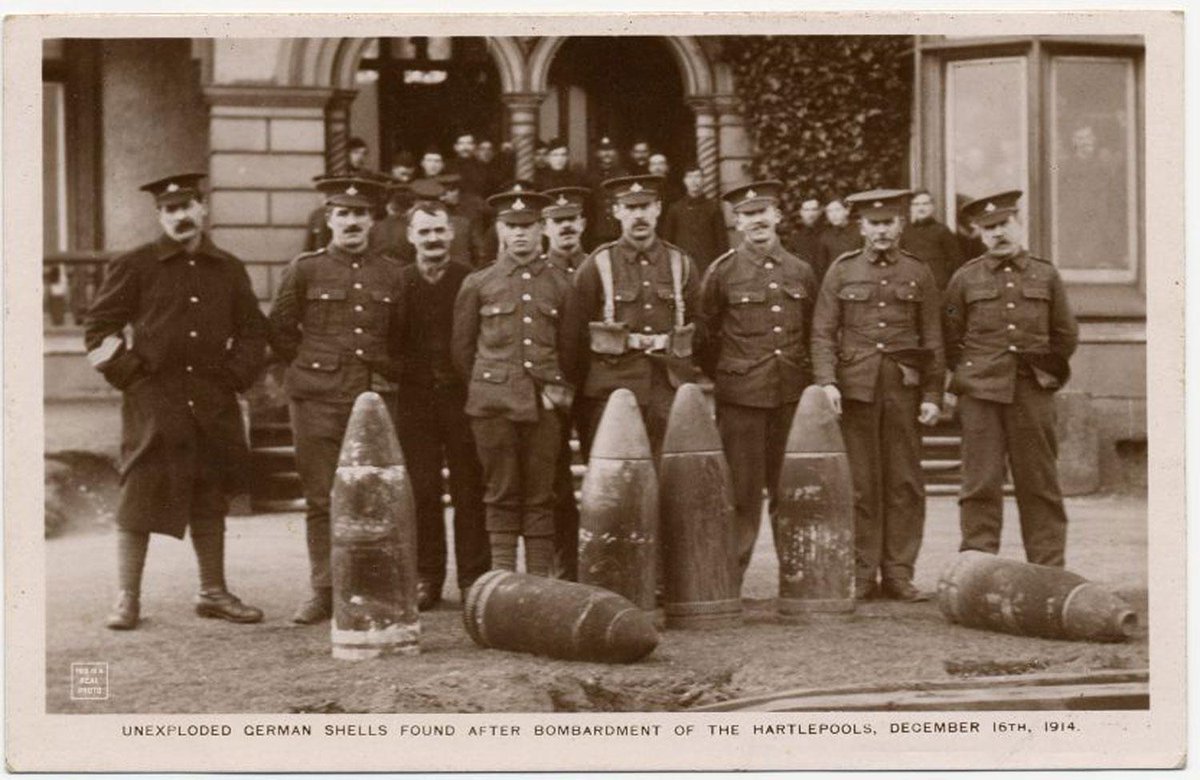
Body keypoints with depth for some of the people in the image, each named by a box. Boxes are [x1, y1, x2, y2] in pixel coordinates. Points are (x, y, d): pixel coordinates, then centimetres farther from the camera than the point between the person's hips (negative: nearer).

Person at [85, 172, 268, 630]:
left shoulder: (229, 270, 11)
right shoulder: (133, 267, 1)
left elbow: (253, 331, 18)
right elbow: (98, 329, 2)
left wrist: (235, 376, 5)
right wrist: (129, 373, -6)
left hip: (213, 405, 4)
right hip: (152, 403, -3)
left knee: (211, 502, 10)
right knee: (139, 499, -3)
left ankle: (213, 593, 21)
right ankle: (127, 599, 4)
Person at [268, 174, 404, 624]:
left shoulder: (392, 274, 9)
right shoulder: (305, 270, 2)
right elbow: (280, 331, 8)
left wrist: (386, 376, 12)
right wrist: (314, 368, 6)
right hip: (318, 400, -2)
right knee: (321, 499, 1)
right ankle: (323, 592, 7)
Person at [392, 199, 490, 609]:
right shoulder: (397, 283, 7)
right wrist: (397, 378, -3)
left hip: (463, 398, -1)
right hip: (415, 400, 1)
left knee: (470, 490, 1)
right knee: (421, 491, 2)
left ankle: (474, 578, 8)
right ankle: (426, 578, 10)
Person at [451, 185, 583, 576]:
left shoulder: (560, 283, 9)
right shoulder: (477, 284, 5)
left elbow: (570, 346, 16)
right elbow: (462, 347, 10)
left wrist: (560, 389, 10)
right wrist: (483, 389, 8)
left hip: (544, 401, 1)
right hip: (493, 402, -1)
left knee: (541, 494, 3)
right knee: (501, 493, 1)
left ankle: (541, 579, 7)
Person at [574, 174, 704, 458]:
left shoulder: (681, 264, 10)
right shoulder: (597, 265, 2)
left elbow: (699, 327, 17)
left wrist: (691, 379, 12)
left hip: (671, 387, 2)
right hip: (612, 388, -2)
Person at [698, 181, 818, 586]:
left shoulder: (801, 272, 10)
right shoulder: (723, 271, 0)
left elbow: (814, 334, 17)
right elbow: (705, 334, 6)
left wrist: (814, 381, 11)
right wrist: (721, 378, 6)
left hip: (792, 395, 3)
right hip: (741, 396, -3)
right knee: (742, 491, -2)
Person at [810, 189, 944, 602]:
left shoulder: (919, 274, 9)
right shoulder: (842, 271, 7)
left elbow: (932, 340, 9)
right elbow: (823, 332, 2)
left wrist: (932, 395, 2)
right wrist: (827, 381, -11)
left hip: (904, 387, 1)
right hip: (856, 387, -1)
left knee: (905, 484, 1)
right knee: (860, 483, 0)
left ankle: (899, 574, 9)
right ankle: (862, 575, 7)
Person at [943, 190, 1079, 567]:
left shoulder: (1046, 275, 9)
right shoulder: (965, 279, 7)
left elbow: (1066, 336, 16)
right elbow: (950, 339, 12)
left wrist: (1047, 375, 12)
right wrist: (966, 376, 7)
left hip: (1033, 394, 1)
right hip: (981, 394, -1)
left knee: (1039, 482, 3)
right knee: (981, 483, -3)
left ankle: (1049, 568, 9)